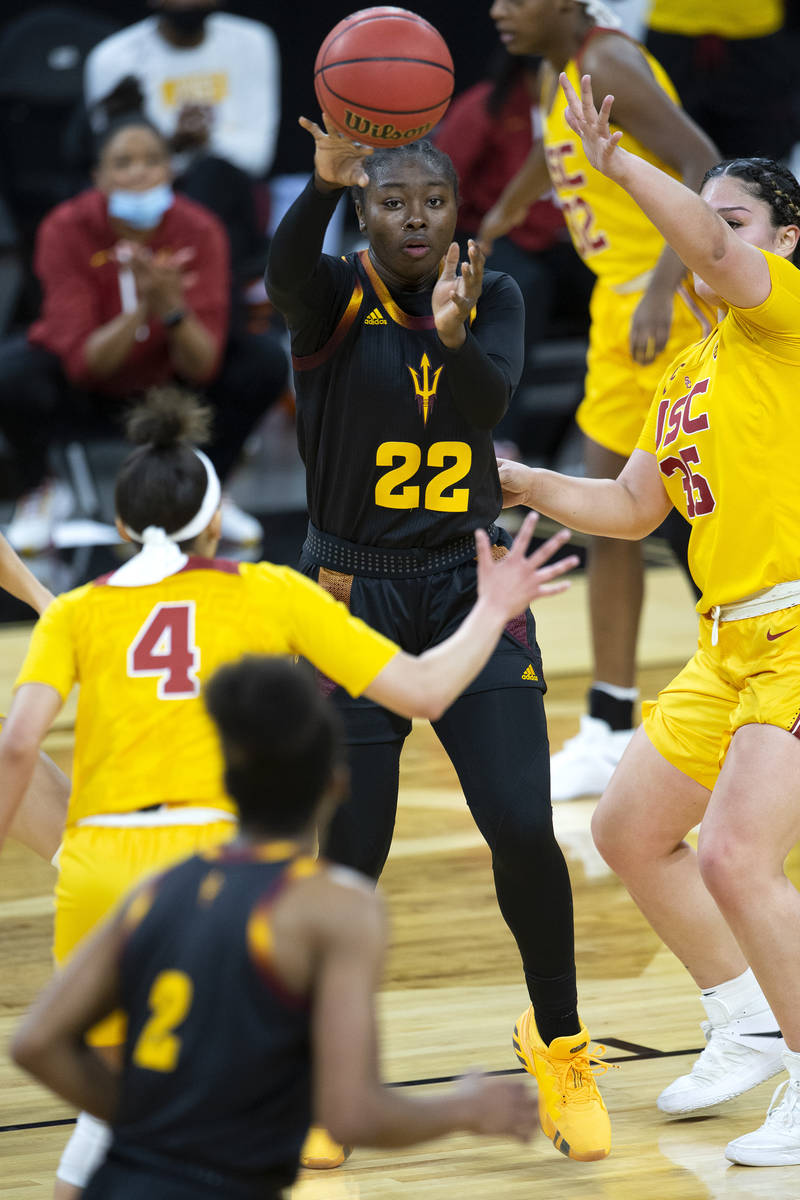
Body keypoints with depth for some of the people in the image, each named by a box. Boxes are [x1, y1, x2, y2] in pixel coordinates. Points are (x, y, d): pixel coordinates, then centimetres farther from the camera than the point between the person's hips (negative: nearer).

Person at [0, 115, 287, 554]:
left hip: (165, 379, 2)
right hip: (86, 387, -2)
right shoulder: (66, 229, -26)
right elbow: (82, 364, -31)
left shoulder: (199, 231, -21)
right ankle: (39, 492, -1)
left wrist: (172, 309, -45)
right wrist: (140, 308, -47)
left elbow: (202, 367, -25)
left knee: (265, 359, -21)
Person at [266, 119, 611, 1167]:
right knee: (350, 856, -4)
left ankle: (560, 1046, 12)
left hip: (473, 590, 2)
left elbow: (491, 398, -18)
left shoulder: (492, 295, 2)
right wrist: (324, 184, -52)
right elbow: (285, 273, -32)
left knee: (523, 828, -12)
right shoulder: (336, 297, -7)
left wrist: (457, 339, -41)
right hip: (354, 597, -2)